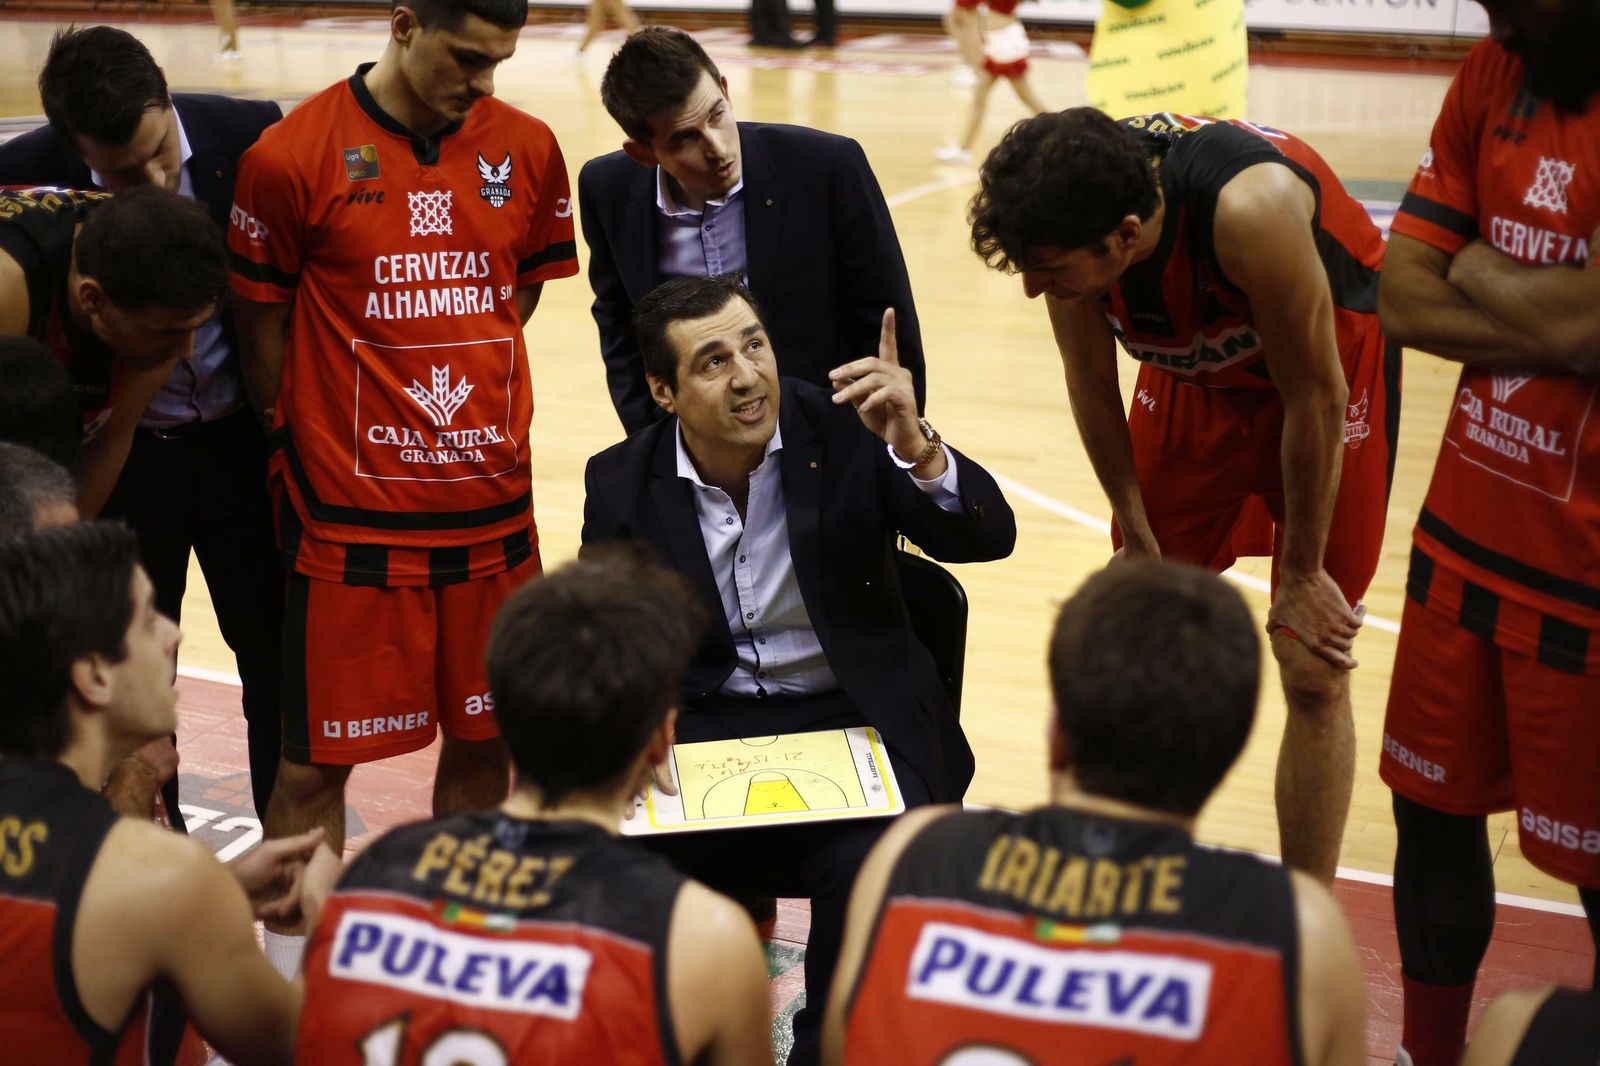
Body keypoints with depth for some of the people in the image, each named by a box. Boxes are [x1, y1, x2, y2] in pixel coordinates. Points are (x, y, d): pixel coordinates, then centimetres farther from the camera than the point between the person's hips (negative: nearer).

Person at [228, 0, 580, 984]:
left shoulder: (527, 149, 1)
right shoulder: (293, 156, -10)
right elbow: (263, 330, -1)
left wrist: (461, 390, 6)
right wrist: (311, 446, 2)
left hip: (491, 505, 4)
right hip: (352, 515, -4)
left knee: (483, 741, 13)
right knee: (319, 758, 3)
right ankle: (289, 965, 17)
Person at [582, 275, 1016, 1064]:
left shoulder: (845, 433, -6)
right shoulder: (621, 483, 0)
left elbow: (988, 538, -13)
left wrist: (916, 449, -32)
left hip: (850, 717, -1)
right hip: (700, 727, 2)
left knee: (869, 866, -32)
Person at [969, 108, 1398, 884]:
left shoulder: (1250, 209, -41)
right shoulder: (1070, 216, -26)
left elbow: (1314, 397, -27)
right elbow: (1090, 384, -8)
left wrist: (1301, 574, -15)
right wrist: (1139, 542, -1)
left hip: (1332, 355, -5)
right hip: (1195, 369, 5)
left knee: (1313, 672, -4)